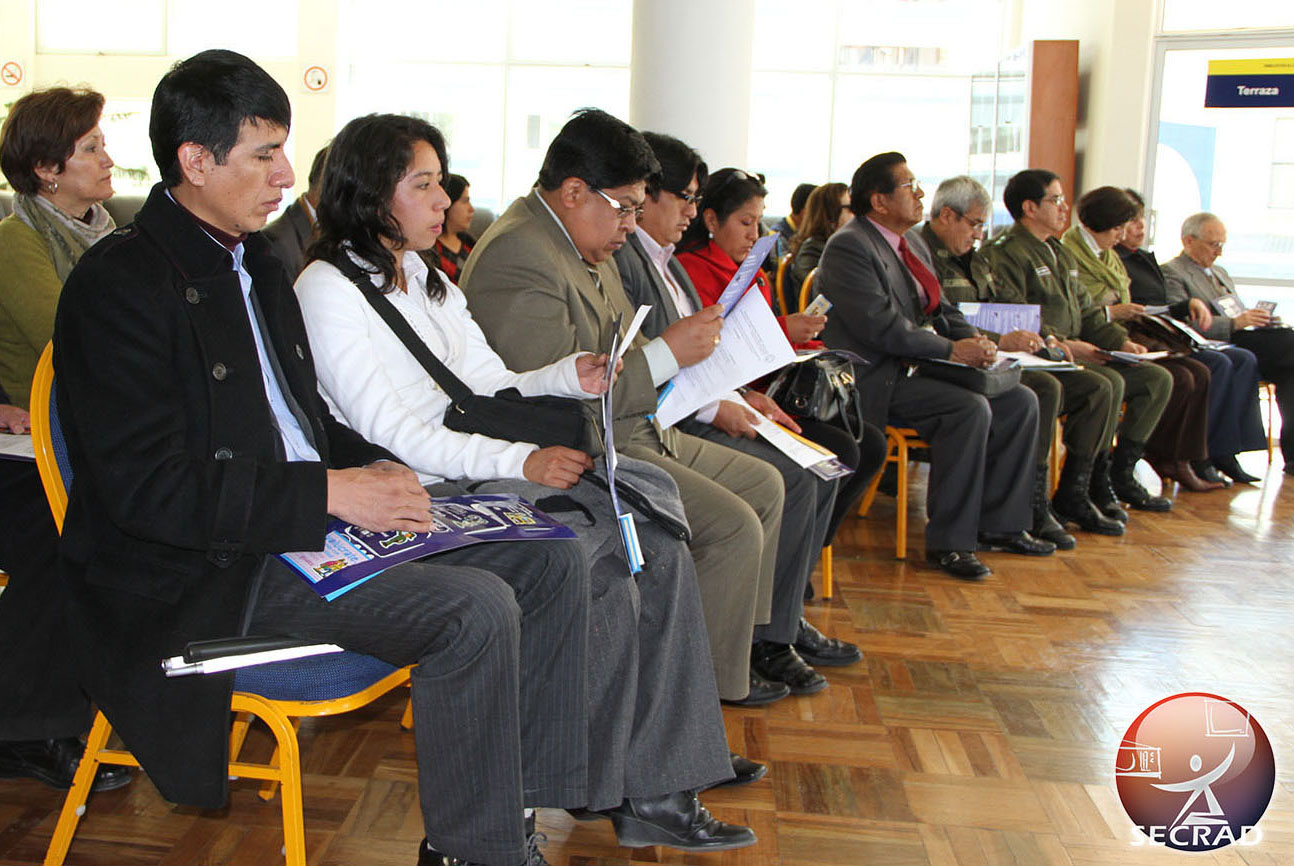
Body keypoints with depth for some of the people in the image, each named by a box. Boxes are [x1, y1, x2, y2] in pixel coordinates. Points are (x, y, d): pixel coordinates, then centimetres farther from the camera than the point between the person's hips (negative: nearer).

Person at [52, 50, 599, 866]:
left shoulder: (255, 261, 16)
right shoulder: (120, 284, -13)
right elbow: (147, 490, -20)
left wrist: (375, 468, 1)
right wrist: (329, 491, -20)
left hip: (309, 518, 9)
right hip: (212, 570, -9)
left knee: (553, 562, 0)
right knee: (475, 610, -27)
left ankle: (529, 796, 7)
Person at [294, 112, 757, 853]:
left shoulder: (428, 279, 20)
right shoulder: (329, 291, -8)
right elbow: (387, 431, -17)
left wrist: (570, 377, -3)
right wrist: (521, 462, -22)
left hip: (478, 475, 8)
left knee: (660, 548, -11)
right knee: (603, 571, -23)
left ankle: (661, 778, -6)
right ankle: (614, 787, -5)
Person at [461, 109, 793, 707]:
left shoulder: (588, 245, 14)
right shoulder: (517, 256, -20)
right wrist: (669, 351, -21)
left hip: (632, 430, 11)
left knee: (764, 486, 12)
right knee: (735, 528, -19)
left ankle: (741, 645, 18)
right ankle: (710, 687, -3)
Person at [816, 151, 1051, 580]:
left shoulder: (911, 246, 19)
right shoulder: (849, 247, -12)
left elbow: (941, 310, 22)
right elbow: (882, 327, -21)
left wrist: (975, 341, 0)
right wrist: (952, 350, -17)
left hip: (917, 369, 10)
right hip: (876, 382, -10)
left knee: (1020, 401, 2)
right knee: (970, 408, -29)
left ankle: (999, 524, 9)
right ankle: (949, 541, -19)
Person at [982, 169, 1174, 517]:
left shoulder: (1060, 254, 25)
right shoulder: (1005, 252, -7)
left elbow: (1087, 310, 24)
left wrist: (1121, 341, 8)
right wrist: (1061, 344, -24)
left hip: (1078, 353, 10)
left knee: (1158, 379, 2)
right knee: (1110, 382, -31)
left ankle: (1119, 472, 3)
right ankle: (1094, 484, -19)